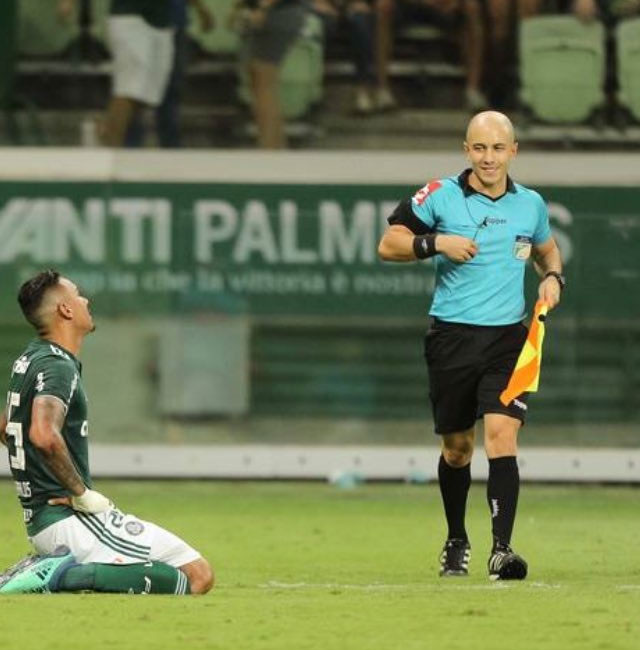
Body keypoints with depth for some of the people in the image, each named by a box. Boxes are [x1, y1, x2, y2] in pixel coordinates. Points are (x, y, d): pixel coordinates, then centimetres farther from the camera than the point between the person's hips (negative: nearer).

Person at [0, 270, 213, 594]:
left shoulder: (28, 360, 15)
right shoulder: (59, 367, -15)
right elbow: (44, 435, -32)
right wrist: (82, 493, -21)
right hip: (68, 517, -10)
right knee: (198, 576, -13)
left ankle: (44, 567, 10)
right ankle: (69, 576, -19)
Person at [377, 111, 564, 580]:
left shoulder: (530, 204, 6)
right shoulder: (441, 196, -2)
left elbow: (546, 248, 26)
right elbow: (388, 245, 0)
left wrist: (553, 277, 5)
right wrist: (436, 243, -16)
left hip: (508, 338, 0)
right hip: (452, 336, 0)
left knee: (501, 433, -17)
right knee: (457, 447, 11)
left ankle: (502, 549, -21)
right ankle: (456, 542, 32)